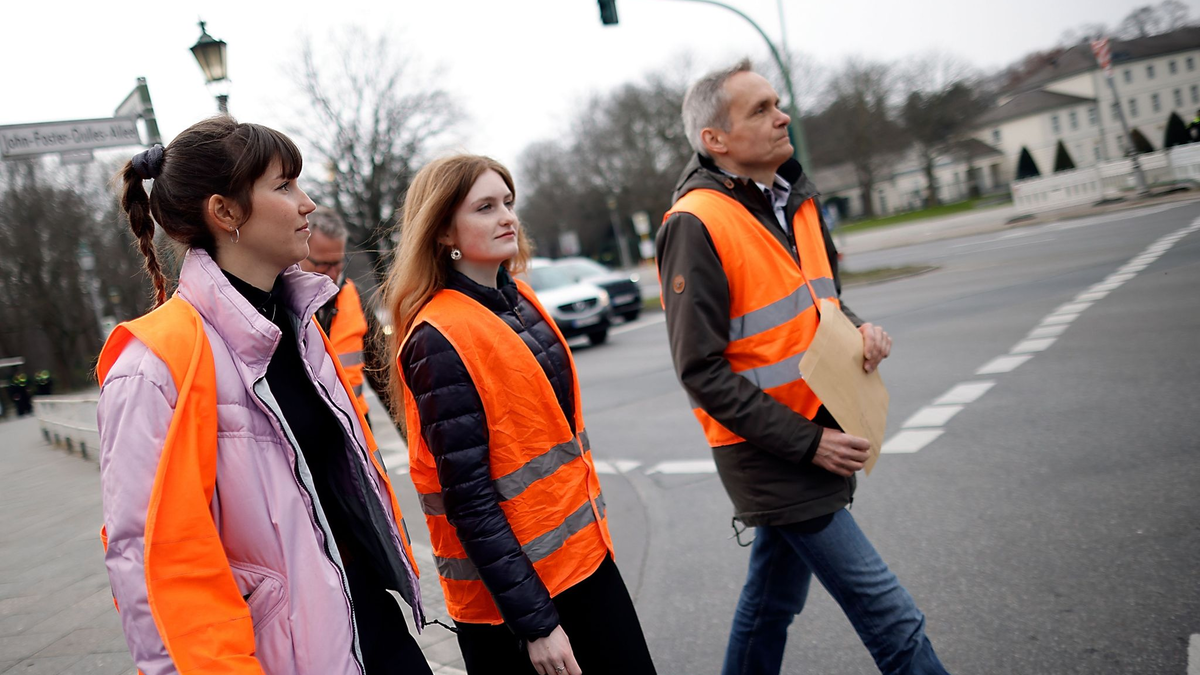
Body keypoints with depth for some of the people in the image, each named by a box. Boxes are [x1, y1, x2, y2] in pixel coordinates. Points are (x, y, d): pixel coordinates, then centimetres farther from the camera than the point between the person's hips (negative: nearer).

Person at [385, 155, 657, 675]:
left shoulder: (519, 298, 6)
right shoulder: (439, 339, -17)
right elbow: (469, 502, -19)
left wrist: (590, 525, 17)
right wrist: (534, 623, -18)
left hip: (585, 555, 7)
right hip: (511, 586, -7)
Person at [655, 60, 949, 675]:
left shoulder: (794, 197, 8)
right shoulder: (696, 224, -18)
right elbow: (701, 371, -18)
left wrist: (859, 328, -1)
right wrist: (805, 443, -18)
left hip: (815, 437, 8)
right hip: (770, 457, -8)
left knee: (773, 598, 21)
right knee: (892, 618, -5)